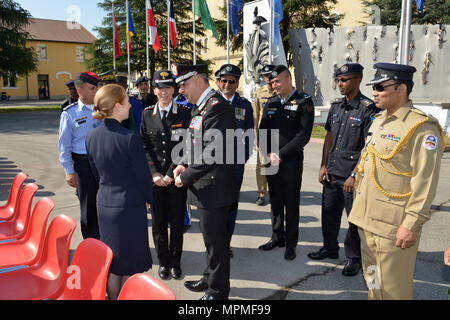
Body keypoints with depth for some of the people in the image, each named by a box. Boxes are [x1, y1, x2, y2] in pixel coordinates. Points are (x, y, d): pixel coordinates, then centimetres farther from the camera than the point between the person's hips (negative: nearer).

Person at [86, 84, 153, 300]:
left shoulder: (91, 137, 0)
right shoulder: (130, 137, -20)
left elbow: (97, 174, 10)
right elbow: (142, 174, -12)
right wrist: (148, 198, 6)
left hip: (105, 205, 6)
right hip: (130, 207, -6)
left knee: (112, 262, 19)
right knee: (131, 266, 9)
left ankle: (112, 296, 33)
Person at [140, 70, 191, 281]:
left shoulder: (185, 113, -2)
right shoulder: (147, 114, 6)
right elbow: (144, 146, 4)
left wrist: (171, 173, -12)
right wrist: (154, 173, -7)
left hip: (177, 177, -2)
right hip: (155, 177, 2)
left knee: (177, 221, 8)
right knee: (158, 222, 9)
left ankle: (175, 261, 26)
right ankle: (163, 261, 27)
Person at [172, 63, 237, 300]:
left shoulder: (217, 107, -18)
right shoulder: (201, 107, 14)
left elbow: (212, 152, -24)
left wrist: (186, 177, -16)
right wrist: (185, 166, 5)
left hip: (213, 188, -10)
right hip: (205, 187, 10)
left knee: (215, 241, 4)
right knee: (212, 238, 22)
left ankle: (217, 291, 20)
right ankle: (210, 279, 39)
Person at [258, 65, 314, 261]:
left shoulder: (304, 102, -6)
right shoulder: (271, 103, 11)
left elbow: (304, 135, -13)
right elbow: (262, 132, 10)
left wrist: (281, 155, -15)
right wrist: (268, 154, -5)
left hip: (291, 162, -5)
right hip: (271, 162, 5)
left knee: (291, 204, 5)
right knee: (275, 201, 14)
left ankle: (291, 243, 18)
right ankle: (277, 237, 28)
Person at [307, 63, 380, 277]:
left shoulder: (368, 109, -12)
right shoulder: (336, 106, 9)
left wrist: (354, 175, -17)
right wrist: (323, 166, 7)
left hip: (352, 175, -6)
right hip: (332, 172, 6)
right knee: (329, 212, 17)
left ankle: (354, 258, 23)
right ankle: (330, 248, 36)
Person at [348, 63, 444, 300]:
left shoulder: (422, 127, -14)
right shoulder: (377, 121, 13)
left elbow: (425, 182, -18)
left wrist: (411, 225, -20)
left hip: (393, 226, -8)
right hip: (367, 219, 8)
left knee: (392, 289, 5)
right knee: (372, 281, 21)